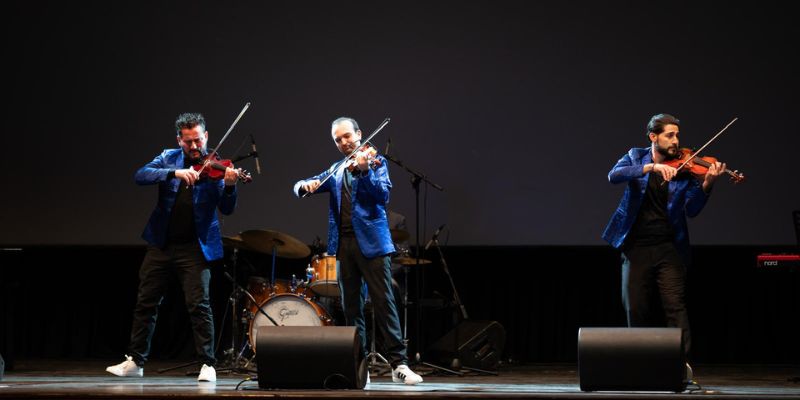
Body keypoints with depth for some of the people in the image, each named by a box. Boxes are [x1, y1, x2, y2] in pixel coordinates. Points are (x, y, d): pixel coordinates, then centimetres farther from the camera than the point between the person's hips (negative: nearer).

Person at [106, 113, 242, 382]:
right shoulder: (169, 158, 4)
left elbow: (226, 209, -11)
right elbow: (141, 176, -13)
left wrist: (229, 186, -33)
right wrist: (175, 173, -28)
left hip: (194, 247, -3)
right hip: (162, 243, 3)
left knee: (199, 304, -10)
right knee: (146, 302, 10)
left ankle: (208, 364, -1)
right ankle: (135, 361, 22)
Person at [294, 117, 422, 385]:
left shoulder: (375, 162, 6)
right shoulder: (335, 171, 19)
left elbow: (383, 195, -9)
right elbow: (299, 188, 16)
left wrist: (364, 171, -23)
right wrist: (306, 185, -7)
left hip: (370, 242, -5)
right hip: (343, 243, 5)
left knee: (383, 302, -10)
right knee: (351, 307, 5)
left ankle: (399, 364, -12)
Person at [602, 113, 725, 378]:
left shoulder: (683, 168, 2)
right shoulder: (636, 157, 5)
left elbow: (692, 209, -6)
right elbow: (614, 176, -16)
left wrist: (706, 184, -24)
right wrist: (652, 167, -27)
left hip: (669, 247, -1)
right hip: (637, 247, 1)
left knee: (674, 304, -12)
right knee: (636, 309, 5)